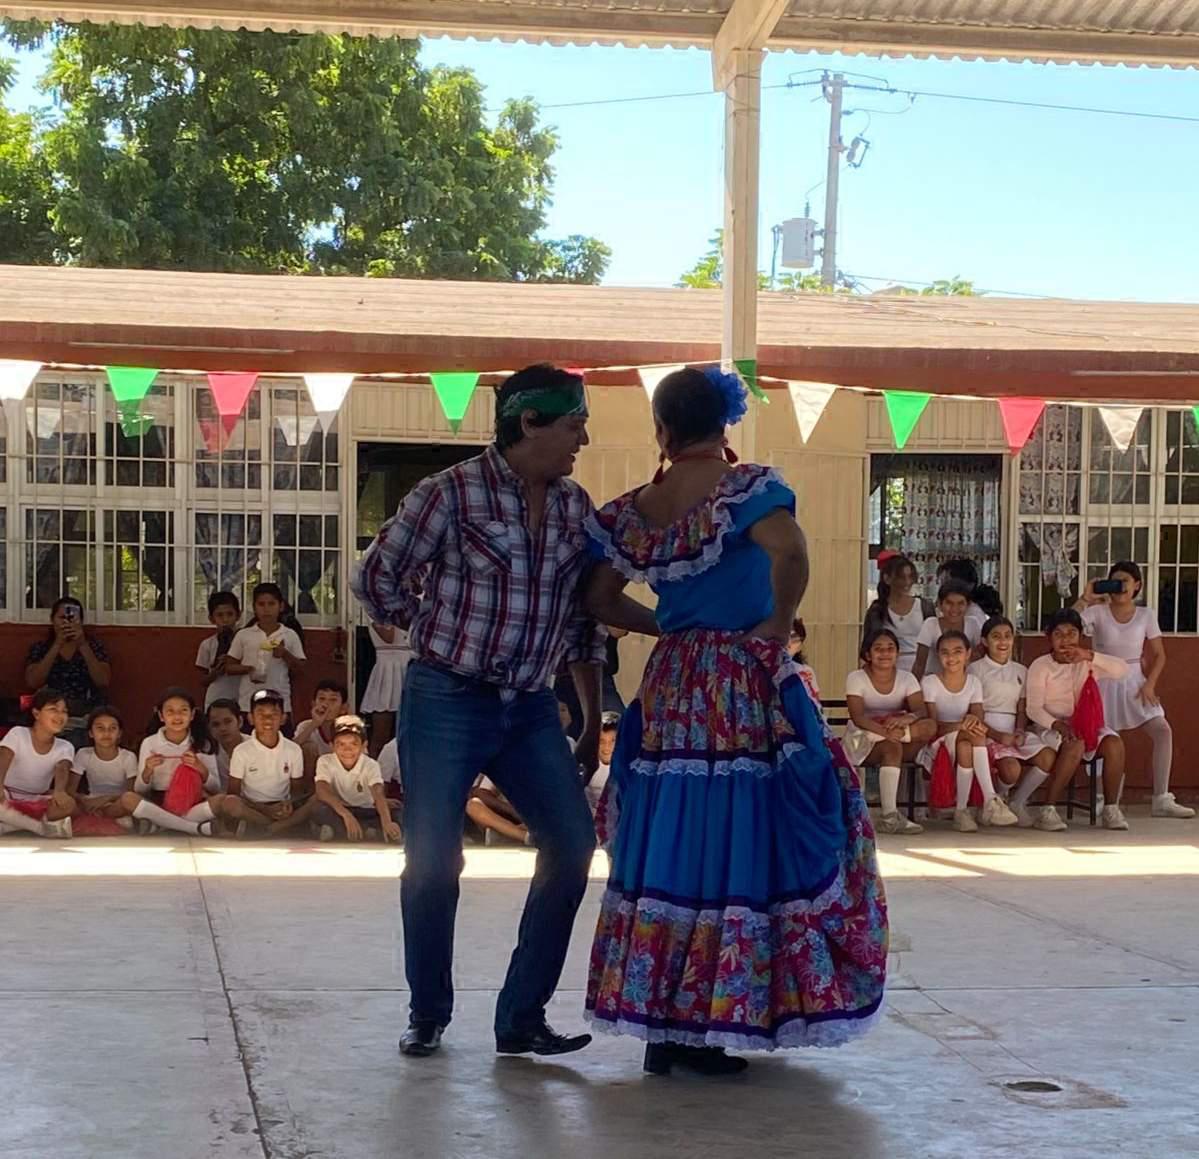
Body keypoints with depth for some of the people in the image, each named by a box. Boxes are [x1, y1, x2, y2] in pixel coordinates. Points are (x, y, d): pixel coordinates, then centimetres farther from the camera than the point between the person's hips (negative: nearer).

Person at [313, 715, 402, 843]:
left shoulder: (371, 765, -13)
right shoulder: (325, 762, -13)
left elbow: (379, 795, -30)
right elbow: (322, 791, -30)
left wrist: (387, 822, -51)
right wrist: (346, 815, -47)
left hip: (363, 812, 1)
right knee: (320, 809, -36)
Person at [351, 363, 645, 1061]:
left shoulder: (575, 507, 8)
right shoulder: (452, 493, -8)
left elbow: (586, 621, 14)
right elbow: (377, 578, -4)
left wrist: (593, 723, 15)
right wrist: (437, 631, 6)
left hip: (531, 708, 5)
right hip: (447, 704, -5)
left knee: (573, 844, -5)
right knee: (433, 861, -2)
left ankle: (522, 1017, 5)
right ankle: (428, 1016, 18)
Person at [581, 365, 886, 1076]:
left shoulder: (633, 510, 6)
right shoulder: (747, 489, -9)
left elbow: (600, 601, 11)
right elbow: (791, 554, -26)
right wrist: (778, 624, -11)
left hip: (670, 689, 5)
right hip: (749, 687, -5)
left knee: (669, 840, 10)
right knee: (736, 851, 1)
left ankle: (658, 1022, 14)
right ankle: (708, 1025, 1)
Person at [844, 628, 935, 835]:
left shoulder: (906, 679, 6)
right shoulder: (856, 678, -4)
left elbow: (921, 711, -11)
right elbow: (857, 717, -19)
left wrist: (905, 719, -36)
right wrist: (884, 730, -37)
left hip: (899, 741, 4)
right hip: (862, 741, -3)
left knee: (929, 727, -26)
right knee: (892, 748, -38)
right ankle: (889, 815, -44)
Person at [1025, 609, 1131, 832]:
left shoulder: (1088, 663, 10)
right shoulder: (1040, 666, 1)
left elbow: (1122, 670, -8)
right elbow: (1034, 709, -8)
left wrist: (1089, 656, -19)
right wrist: (1057, 724, -27)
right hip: (1054, 728, -3)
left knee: (1114, 743, -28)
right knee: (1075, 746, -37)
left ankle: (1111, 808, -18)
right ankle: (1048, 811, -32)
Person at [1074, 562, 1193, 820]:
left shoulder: (1145, 615, 2)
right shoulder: (1097, 612, -5)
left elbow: (1159, 655, 6)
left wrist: (1149, 684, -7)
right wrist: (1085, 599, -20)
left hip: (1134, 682, 2)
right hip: (1104, 683, -2)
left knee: (1162, 731, -16)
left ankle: (1162, 800, -11)